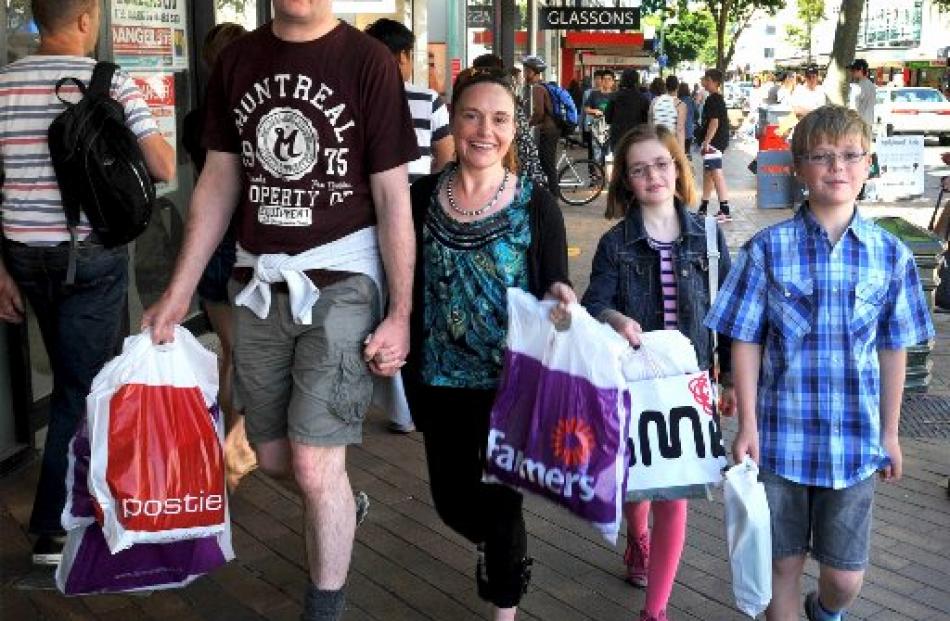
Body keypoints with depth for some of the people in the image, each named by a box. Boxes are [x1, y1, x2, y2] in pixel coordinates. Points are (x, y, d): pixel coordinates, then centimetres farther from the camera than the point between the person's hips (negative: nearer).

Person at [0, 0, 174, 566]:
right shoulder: (112, 83, -10)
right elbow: (163, 168, -10)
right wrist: (159, 139, 13)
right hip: (92, 256, -5)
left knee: (71, 374, 22)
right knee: (83, 386, 3)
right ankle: (55, 528, 7)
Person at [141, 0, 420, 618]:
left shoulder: (368, 61, -7)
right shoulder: (237, 60, 7)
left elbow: (393, 197, -6)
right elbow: (219, 183, 11)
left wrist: (400, 314, -8)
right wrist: (179, 292, 8)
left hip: (341, 280, -5)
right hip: (260, 282, 5)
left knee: (315, 466, -5)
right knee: (273, 458, 14)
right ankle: (341, 507, 47)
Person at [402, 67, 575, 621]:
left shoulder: (537, 205, -8)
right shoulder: (423, 197, -2)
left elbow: (555, 290, -4)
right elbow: (406, 288, 4)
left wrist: (560, 296, -27)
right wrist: (410, 375, 1)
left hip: (511, 381, -3)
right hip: (441, 379, 3)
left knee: (500, 499, 5)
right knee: (451, 499, 17)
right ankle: (497, 548, 52)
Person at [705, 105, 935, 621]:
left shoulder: (890, 255, -2)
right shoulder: (768, 249, -7)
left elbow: (893, 347, 6)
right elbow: (745, 341, -3)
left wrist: (889, 431, 10)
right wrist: (747, 425, -6)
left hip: (855, 439, 1)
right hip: (781, 435, -1)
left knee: (845, 575, 9)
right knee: (784, 564, 11)